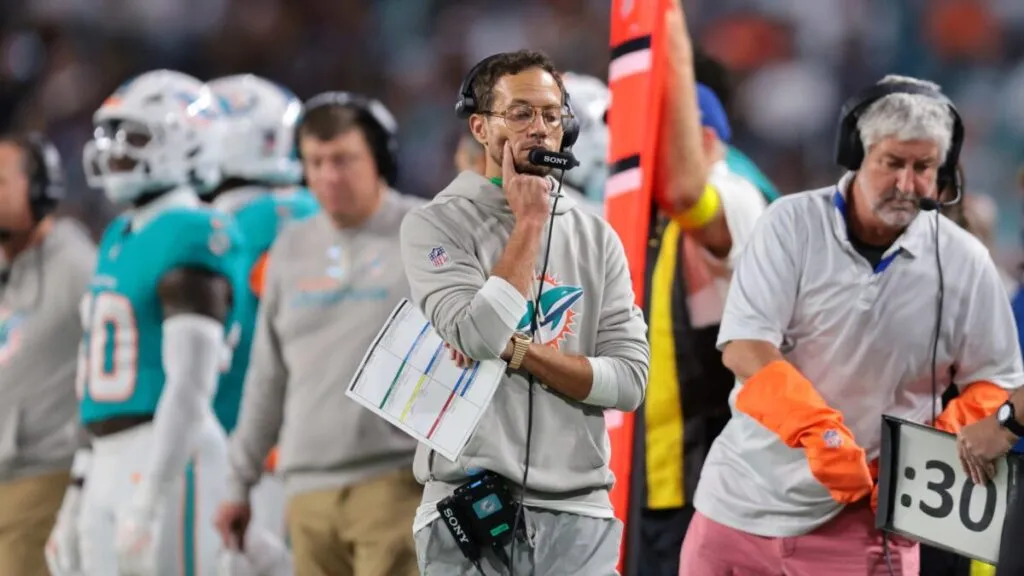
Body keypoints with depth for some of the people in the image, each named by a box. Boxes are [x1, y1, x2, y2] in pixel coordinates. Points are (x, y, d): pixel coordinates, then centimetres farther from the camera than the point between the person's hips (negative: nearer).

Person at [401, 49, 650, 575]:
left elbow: (629, 381, 1)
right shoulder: (436, 226, -1)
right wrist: (530, 222, -8)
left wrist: (518, 351, -11)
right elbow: (479, 337, -17)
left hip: (577, 514, 3)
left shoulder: (597, 238, 10)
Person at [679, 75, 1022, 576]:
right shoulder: (793, 224, -6)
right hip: (745, 503, 0)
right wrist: (817, 427, -29)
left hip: (864, 521, 0)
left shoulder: (964, 263, -3)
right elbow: (744, 348, -14)